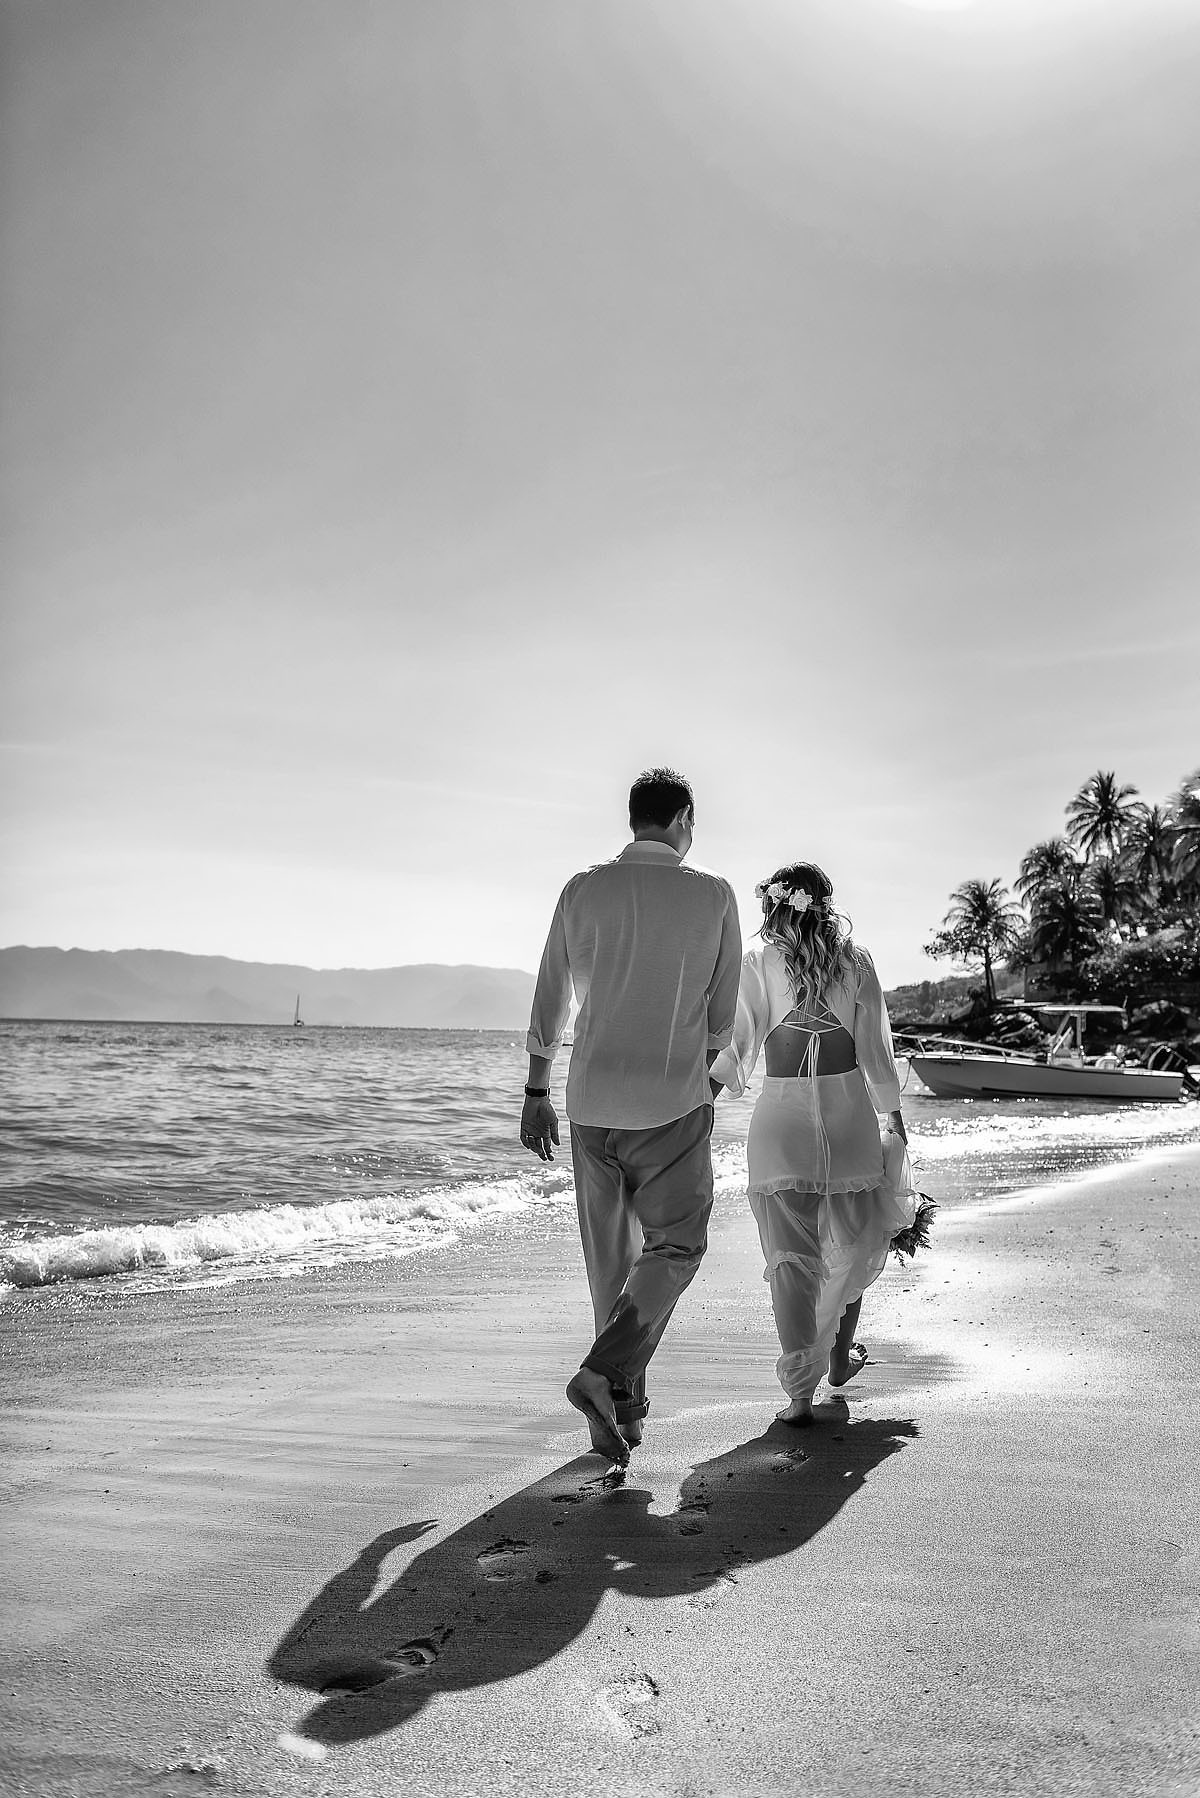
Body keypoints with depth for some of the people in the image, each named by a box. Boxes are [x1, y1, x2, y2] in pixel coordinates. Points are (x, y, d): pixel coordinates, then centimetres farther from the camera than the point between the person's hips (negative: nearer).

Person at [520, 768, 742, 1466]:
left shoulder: (584, 889, 2)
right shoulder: (714, 895, -3)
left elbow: (550, 1001, 5)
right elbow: (723, 1014, 3)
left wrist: (537, 1093, 14)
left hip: (593, 1100, 3)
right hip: (675, 1100, -3)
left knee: (610, 1254, 14)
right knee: (675, 1246, 10)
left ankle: (623, 1408, 22)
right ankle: (604, 1373, -8)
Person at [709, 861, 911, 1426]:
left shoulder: (758, 960, -1)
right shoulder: (855, 960, 2)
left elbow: (736, 1044, -4)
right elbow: (875, 1046, 4)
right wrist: (895, 1115, 12)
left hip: (780, 1114, -1)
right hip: (848, 1108, 1)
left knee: (791, 1253, 3)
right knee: (855, 1238, 23)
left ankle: (800, 1390, -1)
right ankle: (839, 1354, 37)